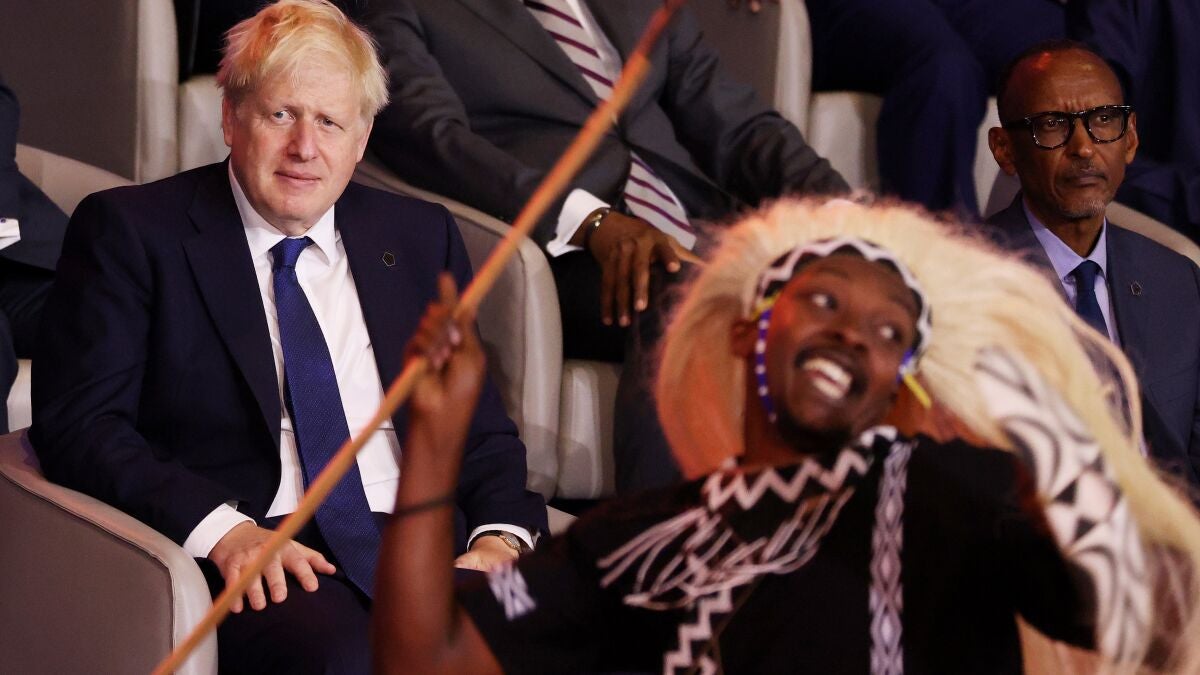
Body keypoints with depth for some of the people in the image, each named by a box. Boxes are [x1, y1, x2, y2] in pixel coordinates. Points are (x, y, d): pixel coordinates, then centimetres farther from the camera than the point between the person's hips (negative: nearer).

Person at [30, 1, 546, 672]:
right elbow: (78, 422, -2)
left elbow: (480, 427, 19)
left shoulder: (421, 238, 21)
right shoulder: (131, 232, 7)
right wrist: (220, 528, -17)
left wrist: (500, 536, -3)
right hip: (256, 558, -4)